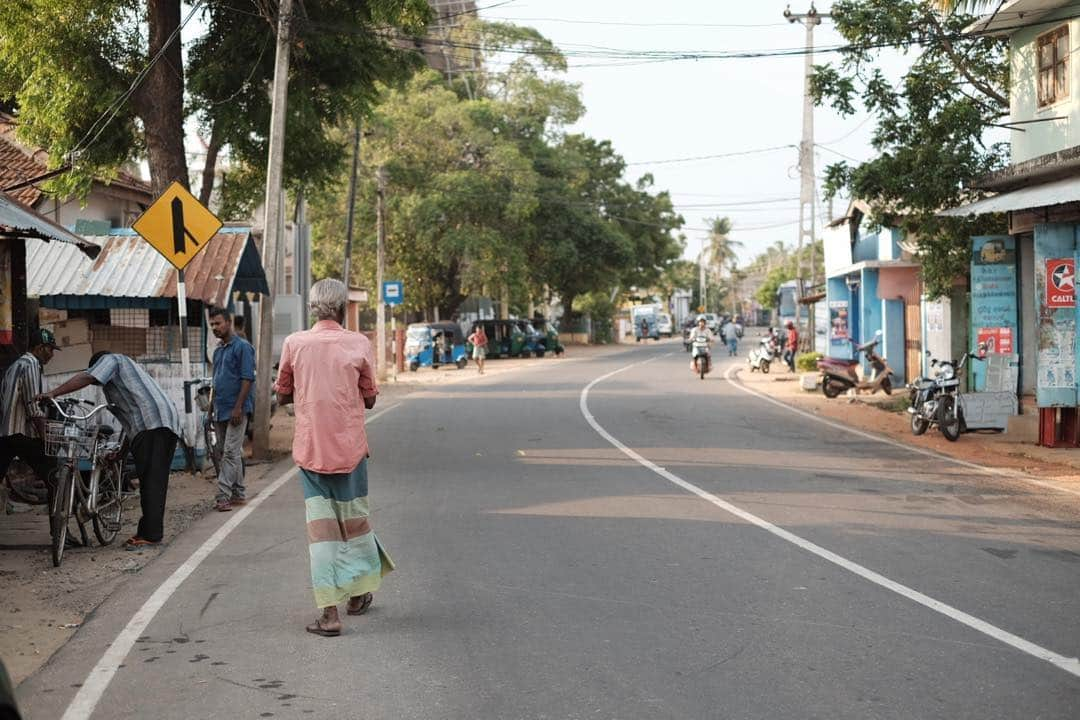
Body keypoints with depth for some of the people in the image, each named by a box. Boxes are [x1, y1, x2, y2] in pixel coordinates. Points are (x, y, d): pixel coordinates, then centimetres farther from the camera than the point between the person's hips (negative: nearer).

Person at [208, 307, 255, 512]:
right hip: (221, 410, 9)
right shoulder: (218, 350, 16)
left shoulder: (242, 347, -9)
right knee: (224, 452, 11)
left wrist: (238, 407, -20)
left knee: (230, 453, -11)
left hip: (236, 410, -9)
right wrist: (212, 407, 17)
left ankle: (223, 496, -15)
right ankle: (239, 493, 18)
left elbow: (247, 379, -15)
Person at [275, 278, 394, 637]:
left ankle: (329, 611, -5)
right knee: (354, 515, 17)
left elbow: (283, 395, 7)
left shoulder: (294, 343, -2)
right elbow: (369, 399, 1)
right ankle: (359, 593, 32)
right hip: (350, 446, 0)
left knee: (319, 524, 0)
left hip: (310, 447, 0)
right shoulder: (358, 344, -5)